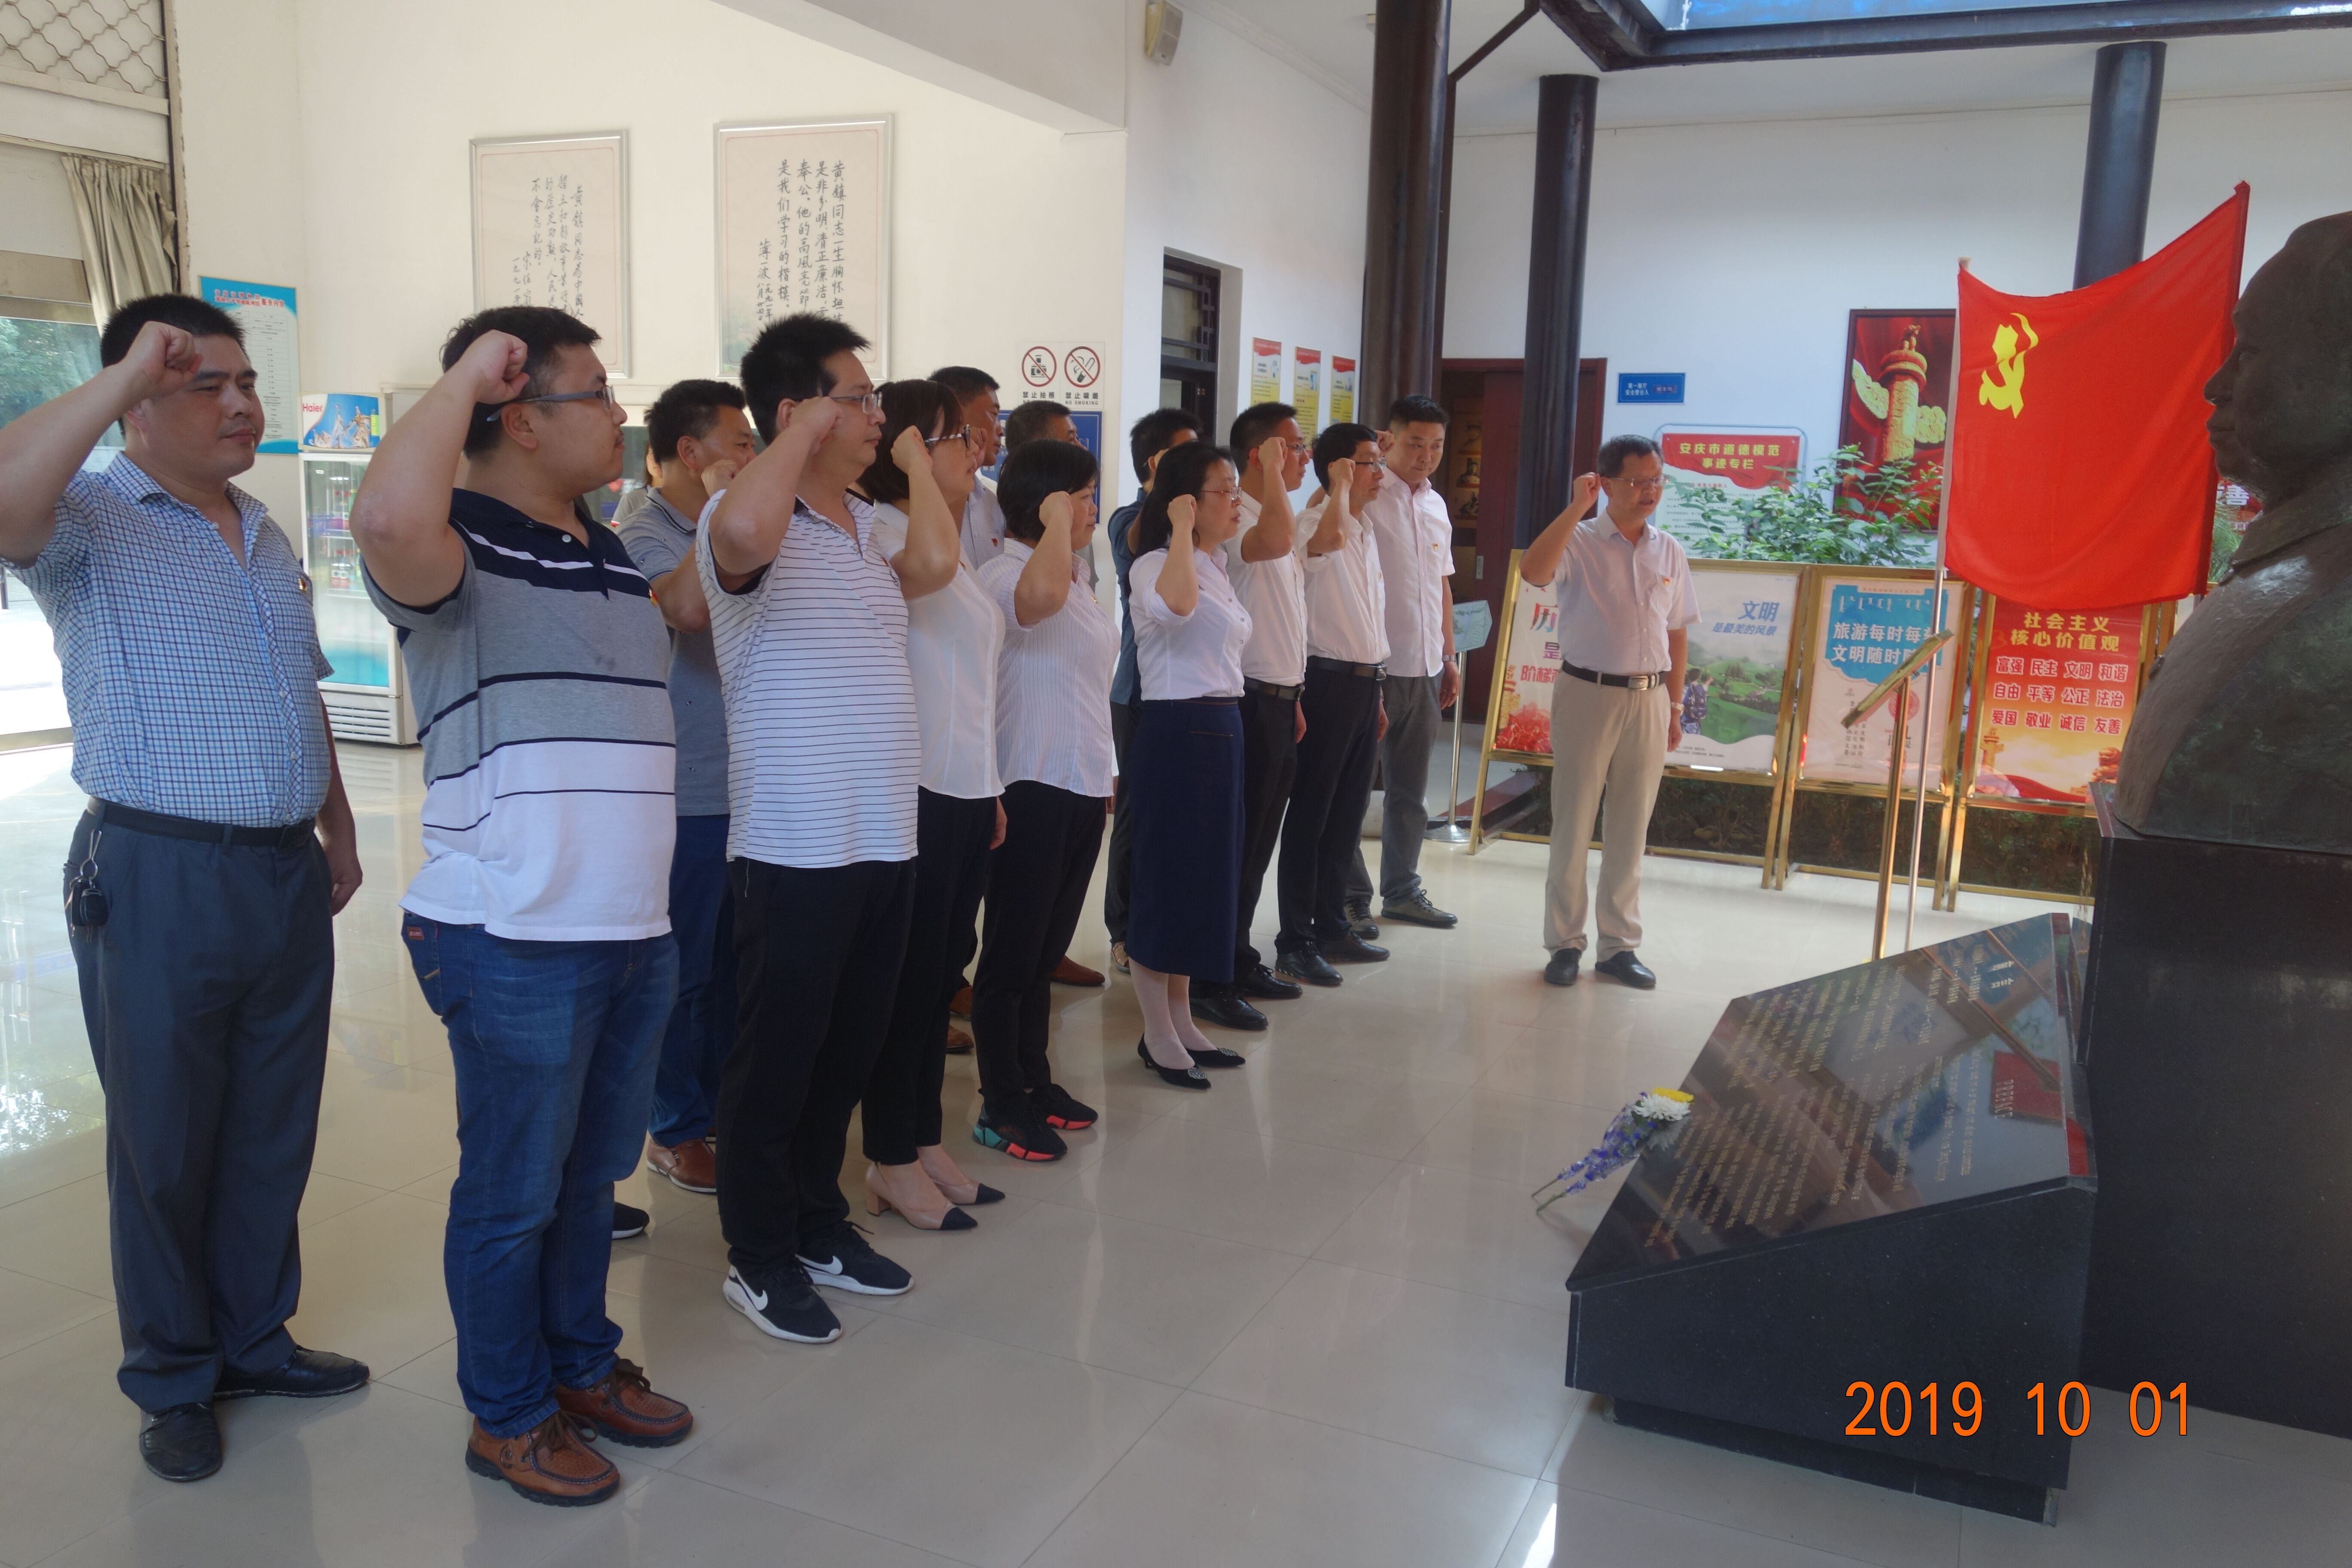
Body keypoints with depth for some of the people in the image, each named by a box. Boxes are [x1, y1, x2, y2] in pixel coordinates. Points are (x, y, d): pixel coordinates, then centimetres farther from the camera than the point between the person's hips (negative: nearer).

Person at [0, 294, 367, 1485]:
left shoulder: (268, 538, 15)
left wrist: (338, 831, 21)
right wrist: (125, 372, -27)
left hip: (288, 875, 6)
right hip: (160, 880, -6)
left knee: (275, 1131, 15)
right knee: (164, 1143, 7)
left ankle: (253, 1339, 31)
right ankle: (173, 1383, 23)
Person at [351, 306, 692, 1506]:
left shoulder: (613, 558, 14)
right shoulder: (461, 547, -12)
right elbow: (390, 519, -38)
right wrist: (466, 377, -22)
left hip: (636, 932, 8)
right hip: (515, 942, -8)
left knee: (593, 1170, 21)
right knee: (514, 1192, 8)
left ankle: (581, 1364, 38)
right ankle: (508, 1415, 26)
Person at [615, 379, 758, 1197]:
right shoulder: (643, 532, -12)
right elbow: (688, 606, -33)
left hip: (739, 785, 8)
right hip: (688, 795, -8)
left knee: (729, 961, 16)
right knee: (682, 968, 3)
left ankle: (721, 1105, 30)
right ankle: (675, 1129, 17)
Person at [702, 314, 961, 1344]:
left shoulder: (869, 523, 14)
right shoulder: (755, 522, -11)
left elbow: (933, 564, -6)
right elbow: (742, 535, -37)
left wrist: (912, 457, 6)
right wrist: (805, 431, -20)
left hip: (885, 837, 8)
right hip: (794, 847, -8)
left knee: (849, 1049, 18)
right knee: (776, 1060, 6)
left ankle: (820, 1224, 34)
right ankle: (760, 1257, 22)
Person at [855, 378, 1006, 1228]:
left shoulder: (949, 538, 17)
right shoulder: (879, 530, -12)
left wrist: (990, 788, 20)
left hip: (967, 790, 9)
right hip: (915, 792, -9)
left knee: (942, 970, 14)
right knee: (910, 975, 0)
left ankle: (923, 1143, 26)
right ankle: (892, 1164, 13)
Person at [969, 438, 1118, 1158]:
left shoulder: (1075, 574, 14)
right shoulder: (1004, 575, -16)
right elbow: (1040, 596, -42)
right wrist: (1055, 521, -26)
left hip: (1082, 782, 9)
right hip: (1031, 788, -9)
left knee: (1046, 950, 17)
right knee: (1012, 955, 1)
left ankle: (1034, 1083, 29)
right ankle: (1000, 1109, 12)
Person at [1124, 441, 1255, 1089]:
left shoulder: (1215, 566, 15)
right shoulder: (1155, 566, -13)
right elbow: (1174, 605, -38)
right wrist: (1182, 528, -25)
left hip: (1221, 727, 9)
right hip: (1176, 730, -9)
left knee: (1208, 873, 13)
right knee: (1168, 876, -2)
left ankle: (1182, 1021, 23)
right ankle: (1157, 1036, 9)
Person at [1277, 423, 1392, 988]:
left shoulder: (1366, 535, 17)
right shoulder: (1313, 523, -12)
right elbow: (1328, 537, -39)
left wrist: (1376, 692, 19)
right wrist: (1340, 485, -21)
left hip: (1364, 683, 9)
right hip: (1329, 682, -9)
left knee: (1348, 813, 14)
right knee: (1311, 813, -2)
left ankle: (1331, 925, 24)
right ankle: (1295, 940, 5)